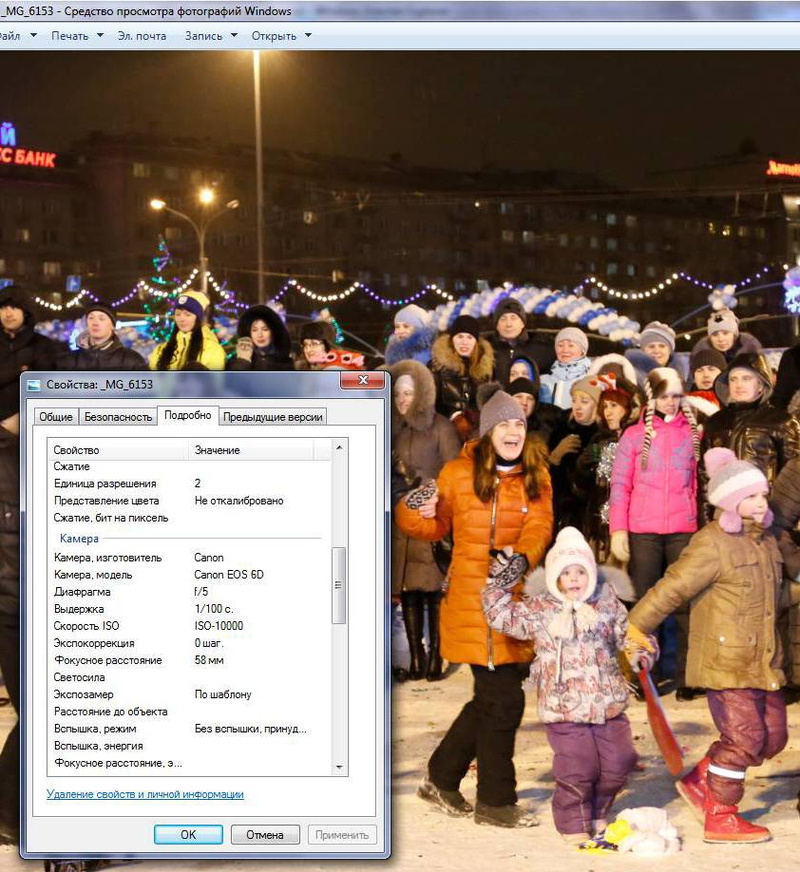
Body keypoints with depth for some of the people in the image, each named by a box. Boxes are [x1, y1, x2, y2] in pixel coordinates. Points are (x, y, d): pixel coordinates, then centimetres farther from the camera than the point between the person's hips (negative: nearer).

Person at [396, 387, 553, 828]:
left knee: (491, 699, 15)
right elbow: (435, 527, 7)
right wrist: (416, 512, -16)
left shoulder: (536, 477, 7)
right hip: (472, 603, -5)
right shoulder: (459, 473, -3)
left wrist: (523, 558, -29)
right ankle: (495, 801, 13)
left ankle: (442, 778, 34)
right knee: (504, 700, -4)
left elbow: (539, 526, -9)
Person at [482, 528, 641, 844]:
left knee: (617, 764, 7)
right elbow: (500, 614, -1)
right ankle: (574, 824, 16)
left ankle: (597, 814, 32)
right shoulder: (538, 611, 0)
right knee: (576, 770, -5)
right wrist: (499, 580, -7)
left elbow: (628, 634, 14)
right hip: (565, 711, -3)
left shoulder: (608, 605, 6)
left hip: (609, 707, 3)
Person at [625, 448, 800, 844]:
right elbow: (672, 588, -17)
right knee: (744, 737, -7)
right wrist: (635, 628, -18)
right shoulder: (712, 545, -15)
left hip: (764, 663, 9)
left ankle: (700, 782, 26)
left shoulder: (766, 543, 14)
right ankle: (720, 818, 9)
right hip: (725, 662, -9)